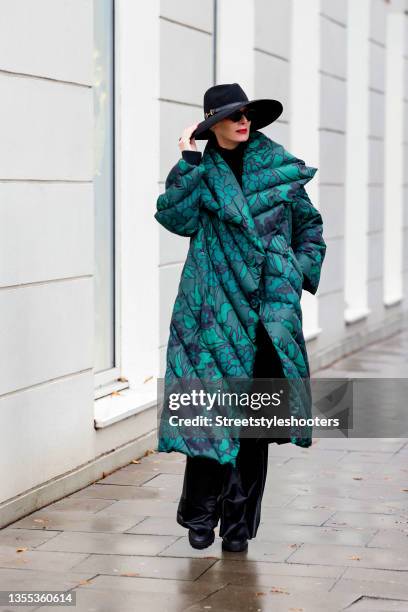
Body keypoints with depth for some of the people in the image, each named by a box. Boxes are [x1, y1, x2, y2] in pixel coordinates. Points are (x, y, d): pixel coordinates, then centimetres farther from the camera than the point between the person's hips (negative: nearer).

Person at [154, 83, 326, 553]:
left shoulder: (279, 169, 9)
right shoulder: (200, 172, 6)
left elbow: (309, 224, 21)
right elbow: (175, 217, -12)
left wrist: (302, 270, 9)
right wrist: (188, 161, -11)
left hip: (269, 308, 2)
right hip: (213, 310, -1)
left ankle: (239, 521, 12)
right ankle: (200, 517, 11)